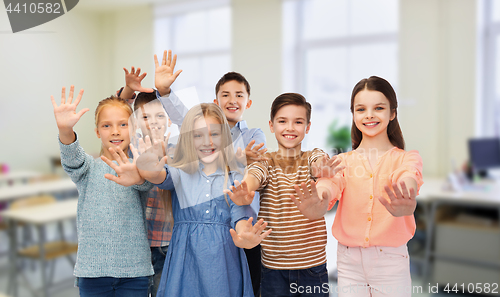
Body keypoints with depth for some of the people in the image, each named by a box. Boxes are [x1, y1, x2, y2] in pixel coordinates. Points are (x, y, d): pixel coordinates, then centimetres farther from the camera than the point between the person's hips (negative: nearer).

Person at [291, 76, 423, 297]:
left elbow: (407, 178, -23)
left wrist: (405, 200, -47)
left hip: (391, 260, -1)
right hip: (349, 262, 1)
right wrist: (319, 201, -41)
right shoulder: (343, 161, 5)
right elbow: (332, 183, -17)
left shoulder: (406, 158, 1)